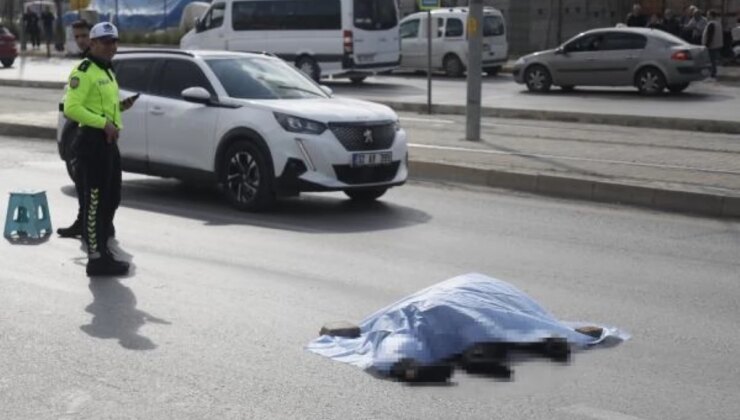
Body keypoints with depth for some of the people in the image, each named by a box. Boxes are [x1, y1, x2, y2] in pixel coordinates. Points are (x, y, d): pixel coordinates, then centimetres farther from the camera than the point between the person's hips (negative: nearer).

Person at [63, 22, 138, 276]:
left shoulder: (107, 72, 20)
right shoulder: (84, 71, -11)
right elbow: (71, 109, -20)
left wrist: (119, 107, 9)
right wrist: (104, 123, -23)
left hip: (109, 141, 10)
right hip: (93, 141, -10)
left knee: (110, 199, 15)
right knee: (94, 202, -8)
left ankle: (102, 250, 26)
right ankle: (96, 259, -6)